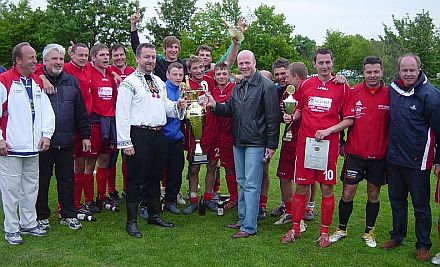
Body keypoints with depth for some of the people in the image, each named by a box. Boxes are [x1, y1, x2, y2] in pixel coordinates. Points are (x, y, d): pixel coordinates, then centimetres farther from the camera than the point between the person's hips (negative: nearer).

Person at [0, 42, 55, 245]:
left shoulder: (37, 82, 13)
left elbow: (47, 111, 12)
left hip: (33, 148, 6)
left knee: (31, 188, 14)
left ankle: (29, 224, 27)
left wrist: (46, 134, 1)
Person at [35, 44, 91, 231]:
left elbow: (81, 111, 11)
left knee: (67, 179, 11)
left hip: (66, 142, 3)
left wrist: (85, 135, 10)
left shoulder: (71, 81, 9)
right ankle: (41, 216, 23)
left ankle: (68, 215, 23)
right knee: (42, 180, 8)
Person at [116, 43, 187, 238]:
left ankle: (154, 215, 29)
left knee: (155, 177, 16)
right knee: (135, 179, 0)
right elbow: (122, 114, -11)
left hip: (159, 135, 7)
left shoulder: (159, 82, 17)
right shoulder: (129, 82, -6)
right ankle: (131, 222, 9)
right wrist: (125, 142, -16)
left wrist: (178, 106, 2)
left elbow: (165, 106, 24)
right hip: (139, 135, -7)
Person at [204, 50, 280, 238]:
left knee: (251, 185, -4)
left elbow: (273, 117, -11)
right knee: (242, 183, 15)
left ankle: (249, 226, 2)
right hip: (238, 143, 8)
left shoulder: (266, 86, -9)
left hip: (256, 144, -8)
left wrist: (271, 145, -13)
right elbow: (229, 110, 16)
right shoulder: (237, 88, 15)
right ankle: (242, 219, 26)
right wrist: (215, 105, -5)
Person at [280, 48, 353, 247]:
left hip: (328, 144, -2)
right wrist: (292, 117, -1)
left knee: (327, 189, 4)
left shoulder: (342, 87, 0)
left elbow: (349, 119, 0)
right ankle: (295, 229, 19)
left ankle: (324, 231, 19)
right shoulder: (306, 84, 8)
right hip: (305, 142, 2)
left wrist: (328, 130, -12)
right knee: (301, 187, 6)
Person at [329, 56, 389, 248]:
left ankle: (369, 232, 27)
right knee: (348, 193, 3)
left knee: (374, 193, 11)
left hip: (379, 154, 1)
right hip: (355, 152, -1)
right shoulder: (353, 93, -3)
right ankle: (341, 229, 21)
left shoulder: (389, 95, -1)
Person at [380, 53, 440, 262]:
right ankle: (397, 236, 35)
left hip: (417, 162, -5)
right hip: (394, 158, 6)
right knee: (396, 201, 18)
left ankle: (423, 245, 23)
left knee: (421, 206, 7)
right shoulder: (392, 89, 4)